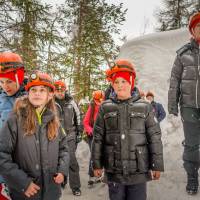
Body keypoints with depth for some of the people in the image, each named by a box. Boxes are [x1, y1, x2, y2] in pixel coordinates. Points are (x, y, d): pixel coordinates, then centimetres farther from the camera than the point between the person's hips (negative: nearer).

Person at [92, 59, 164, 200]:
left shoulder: (144, 107, 0)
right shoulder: (105, 108, 2)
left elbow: (154, 137, 0)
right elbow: (98, 137, 3)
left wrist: (157, 165, -1)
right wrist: (96, 164, 3)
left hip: (138, 170, -1)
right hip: (113, 170, 1)